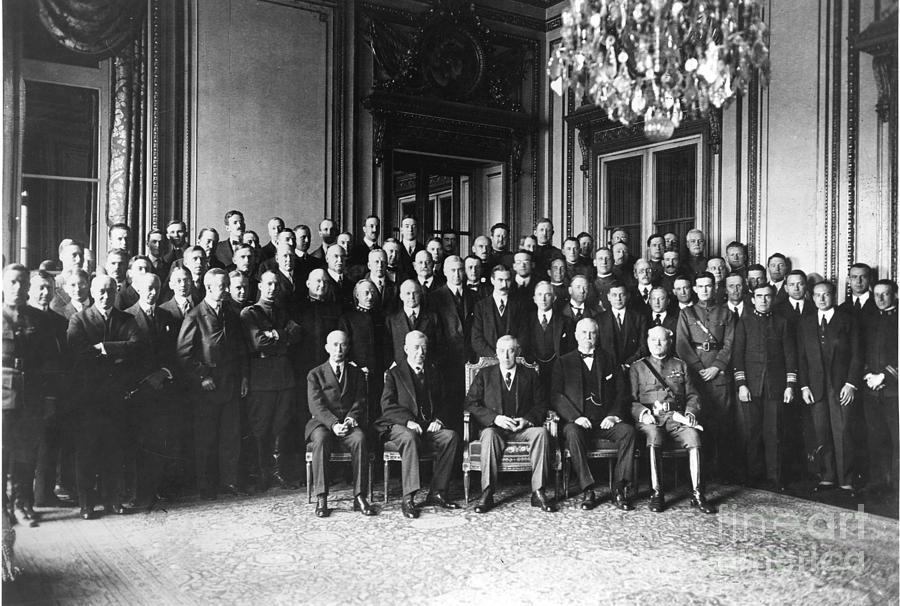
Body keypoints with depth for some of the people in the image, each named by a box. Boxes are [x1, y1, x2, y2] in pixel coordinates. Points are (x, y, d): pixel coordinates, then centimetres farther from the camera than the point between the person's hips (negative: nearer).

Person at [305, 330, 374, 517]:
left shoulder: (356, 373, 16)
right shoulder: (315, 374, 9)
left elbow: (360, 402, 7)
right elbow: (316, 405, -4)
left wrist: (351, 419, -15)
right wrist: (334, 424, -21)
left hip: (349, 424, 1)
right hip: (323, 423, -1)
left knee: (360, 439, -32)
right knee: (321, 440, -35)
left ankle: (359, 497, -29)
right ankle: (321, 499, -31)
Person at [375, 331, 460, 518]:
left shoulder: (433, 373, 19)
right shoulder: (394, 373, 6)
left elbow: (443, 403, 18)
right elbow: (387, 405, -5)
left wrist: (438, 420, -4)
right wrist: (408, 421, -20)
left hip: (429, 427, 4)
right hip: (399, 426, -4)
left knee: (451, 436, -25)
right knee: (410, 437, -38)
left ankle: (437, 493, -19)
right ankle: (408, 498, -35)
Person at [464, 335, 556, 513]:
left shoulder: (529, 375, 13)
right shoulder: (484, 374, 10)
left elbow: (541, 404, 8)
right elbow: (471, 403, 1)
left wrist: (527, 419, -12)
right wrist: (495, 418, -14)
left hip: (523, 428, 1)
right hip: (494, 427, -1)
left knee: (542, 432, -30)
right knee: (489, 435, -36)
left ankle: (538, 493, -27)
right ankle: (487, 495, -32)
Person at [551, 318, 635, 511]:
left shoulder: (608, 361, 21)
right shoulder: (563, 362, 13)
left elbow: (621, 392, 13)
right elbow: (556, 396, 1)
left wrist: (614, 415, -6)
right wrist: (575, 416, -14)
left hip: (605, 422, 2)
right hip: (577, 421, -2)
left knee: (627, 430, -27)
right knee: (573, 433, -35)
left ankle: (619, 489, -24)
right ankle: (588, 491, -28)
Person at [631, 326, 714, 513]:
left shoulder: (680, 366, 23)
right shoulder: (637, 368, 17)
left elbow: (692, 395, 18)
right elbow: (631, 400, 8)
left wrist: (690, 413, -2)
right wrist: (642, 413, -12)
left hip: (676, 417, 2)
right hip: (649, 419, -2)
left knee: (693, 435, -31)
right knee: (653, 435, -37)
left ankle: (696, 494, -26)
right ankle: (656, 493, -30)